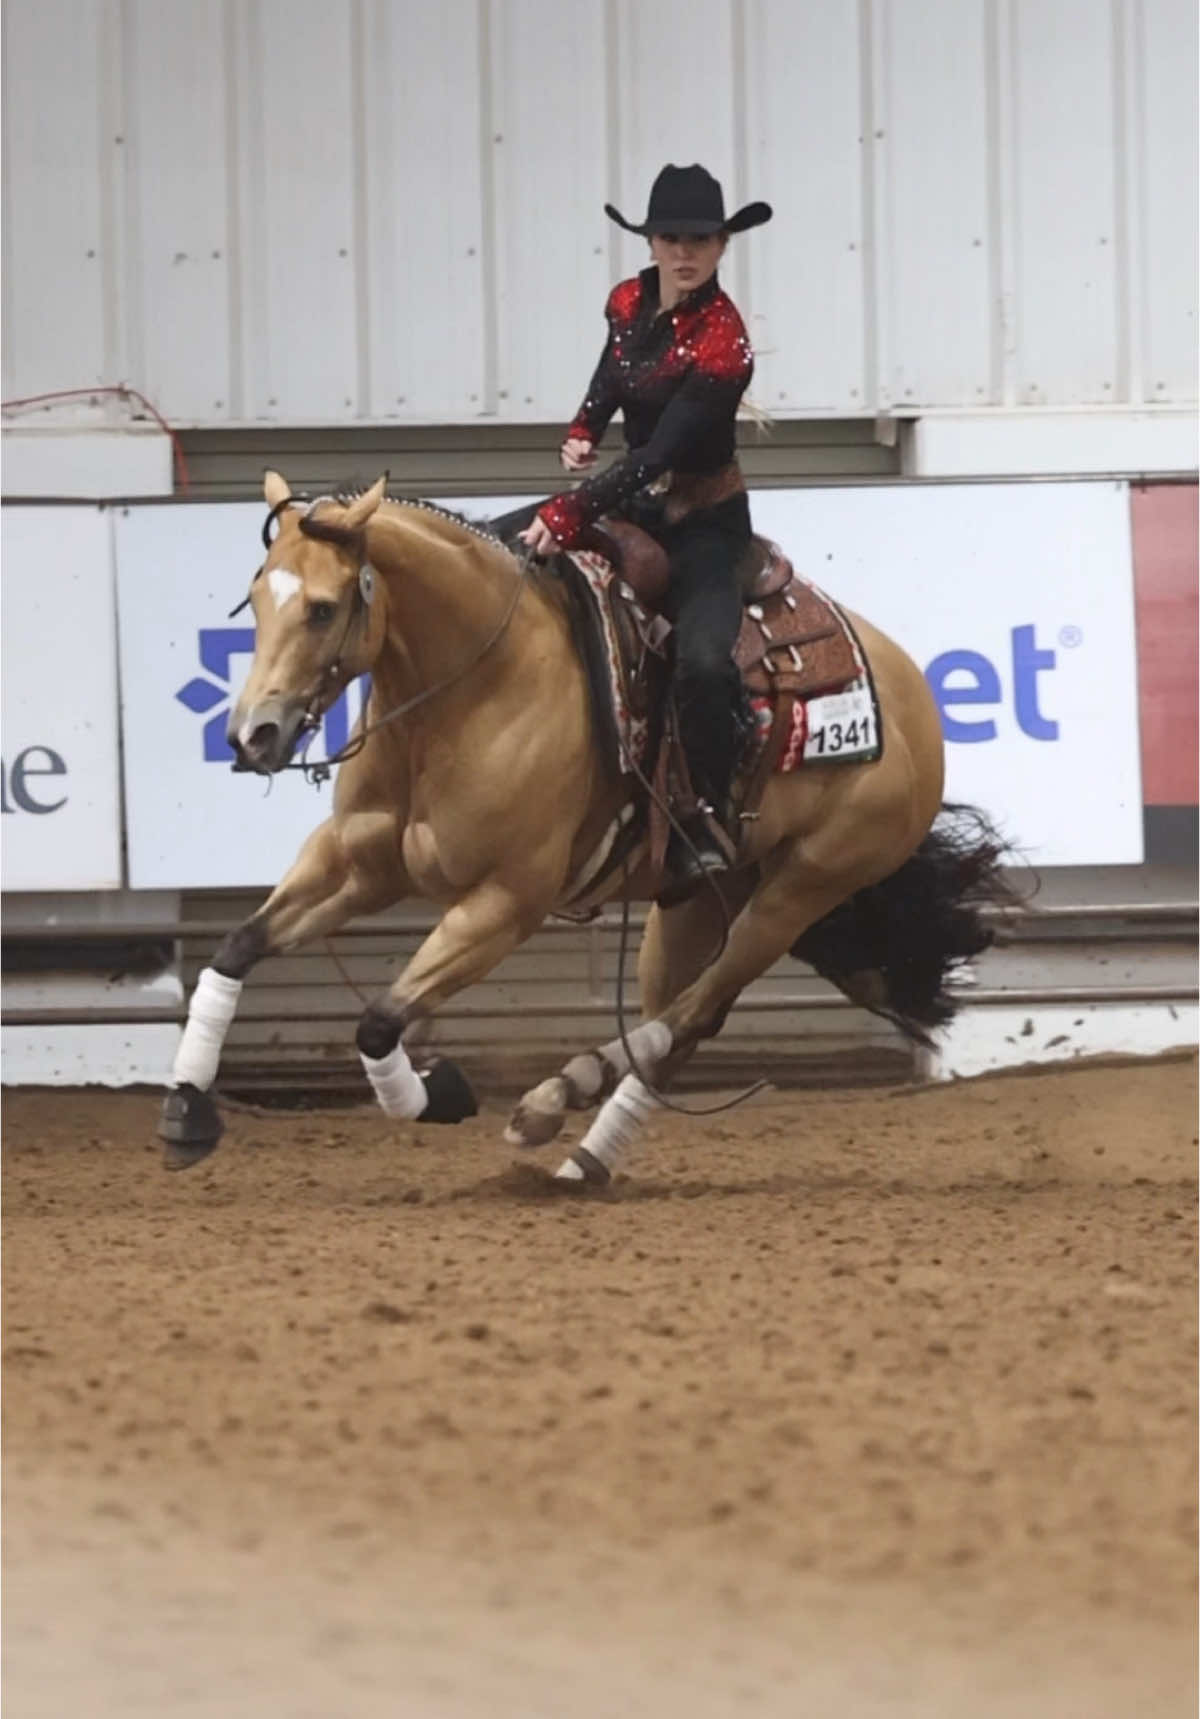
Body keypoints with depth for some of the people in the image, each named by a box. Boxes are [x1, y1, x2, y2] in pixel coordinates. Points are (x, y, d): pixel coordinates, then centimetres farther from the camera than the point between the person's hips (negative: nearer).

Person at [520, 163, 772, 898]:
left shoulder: (722, 344, -23)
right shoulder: (629, 305, -2)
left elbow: (656, 457, -29)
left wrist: (571, 514, -37)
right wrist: (583, 431, 4)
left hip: (705, 523, -8)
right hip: (638, 509, 8)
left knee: (702, 661, -31)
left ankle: (708, 822, -12)